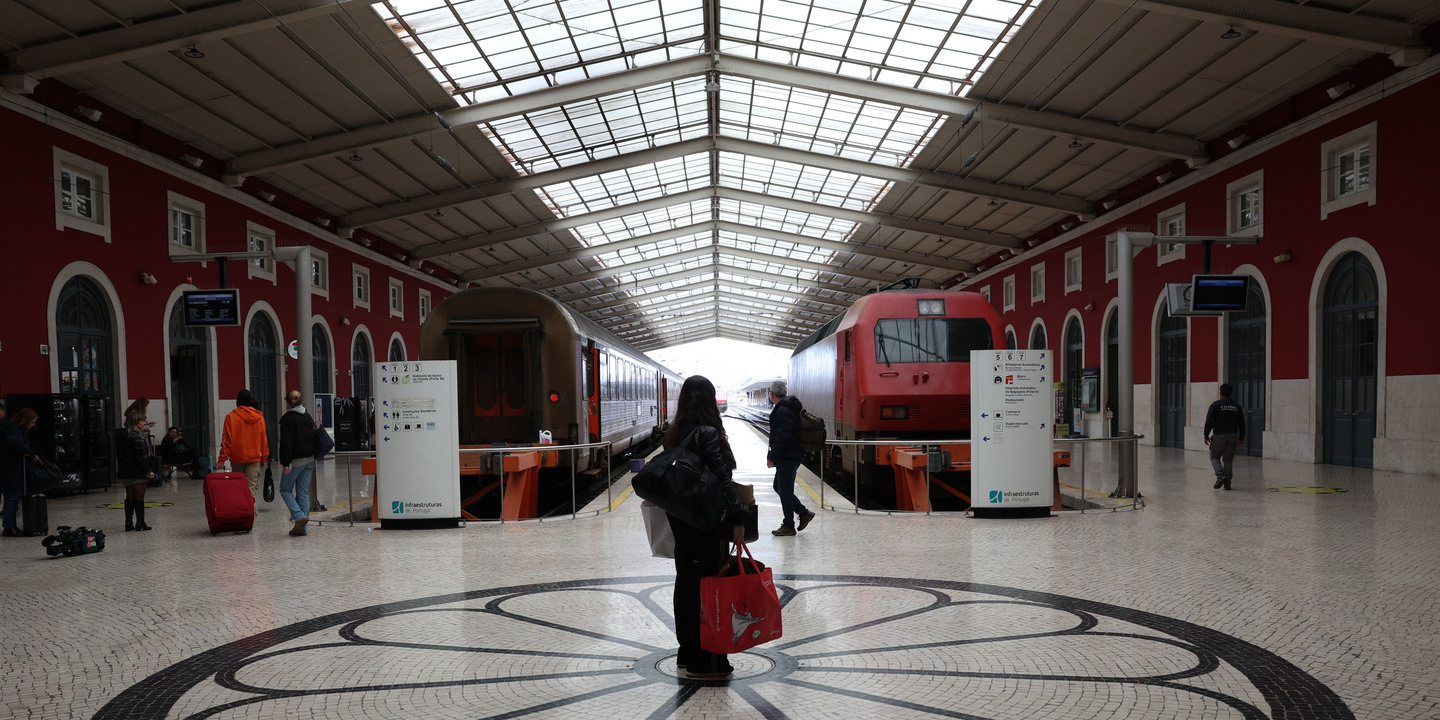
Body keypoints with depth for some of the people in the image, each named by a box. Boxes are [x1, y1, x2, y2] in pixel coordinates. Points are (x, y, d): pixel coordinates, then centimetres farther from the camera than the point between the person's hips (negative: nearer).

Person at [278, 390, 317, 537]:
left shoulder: (287, 418, -11)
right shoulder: (308, 417, 10)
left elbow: (286, 442, -16)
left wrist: (285, 463, -15)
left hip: (296, 460, -6)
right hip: (309, 459, 6)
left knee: (285, 489, 8)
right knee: (303, 491, 8)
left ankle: (299, 516, -11)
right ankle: (302, 527, 8)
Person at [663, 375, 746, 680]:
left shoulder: (674, 434, 8)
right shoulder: (707, 433, -15)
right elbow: (721, 478, -21)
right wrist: (737, 519, -20)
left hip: (680, 521, 8)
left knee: (685, 582, 15)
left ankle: (687, 652, 26)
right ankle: (706, 661, 4)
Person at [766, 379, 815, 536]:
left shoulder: (782, 412, -20)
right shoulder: (793, 407, 14)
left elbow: (781, 438, -25)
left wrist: (771, 457, -17)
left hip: (787, 457, -10)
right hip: (794, 455, 10)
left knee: (785, 490, -1)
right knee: (779, 487, 18)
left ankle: (788, 526, 7)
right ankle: (804, 513, 20)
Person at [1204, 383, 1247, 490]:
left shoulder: (1215, 405, -5)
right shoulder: (1236, 406, 9)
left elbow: (1209, 421, -10)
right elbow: (1242, 423, 11)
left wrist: (1206, 435, -4)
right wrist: (1241, 438, 18)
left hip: (1219, 436, -4)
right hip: (1233, 436, 4)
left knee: (1214, 457, 9)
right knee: (1228, 459, 8)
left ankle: (1220, 475, -13)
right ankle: (1227, 483, 4)